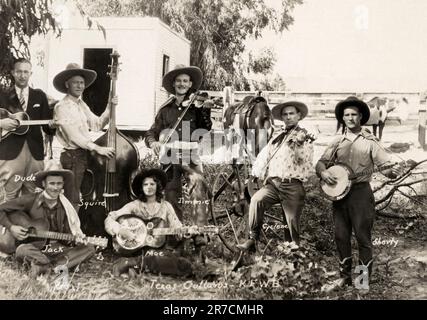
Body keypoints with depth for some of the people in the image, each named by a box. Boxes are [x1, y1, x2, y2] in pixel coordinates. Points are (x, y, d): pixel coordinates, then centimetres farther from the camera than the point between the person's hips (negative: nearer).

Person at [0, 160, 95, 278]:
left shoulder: (65, 207, 4)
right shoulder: (31, 200, -5)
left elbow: (67, 234, 8)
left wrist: (77, 239, -13)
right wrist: (11, 227, -12)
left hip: (58, 249, 4)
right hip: (35, 249, -4)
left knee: (89, 249, -19)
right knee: (21, 250, -37)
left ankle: (44, 267, -31)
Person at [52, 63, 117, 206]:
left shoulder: (82, 105, 16)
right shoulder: (62, 107, -10)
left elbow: (97, 125, 9)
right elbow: (73, 135, -18)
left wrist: (109, 108, -2)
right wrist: (97, 148, -21)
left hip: (85, 154, 8)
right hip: (72, 157, -8)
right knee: (73, 200, -9)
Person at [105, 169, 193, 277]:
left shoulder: (165, 206, 13)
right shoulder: (134, 206, 6)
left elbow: (177, 227, 8)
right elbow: (109, 219, 2)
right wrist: (120, 230, -16)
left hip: (160, 249, 5)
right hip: (137, 249, -5)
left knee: (186, 266, -25)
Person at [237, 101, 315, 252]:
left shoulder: (304, 136, 5)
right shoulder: (277, 138, 22)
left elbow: (306, 161, -10)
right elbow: (264, 156, 22)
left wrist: (299, 146, -26)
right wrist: (257, 174, 9)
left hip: (292, 185, -3)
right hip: (272, 183, 4)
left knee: (292, 223, -2)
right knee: (256, 200, -24)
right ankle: (252, 240, -21)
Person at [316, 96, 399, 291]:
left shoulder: (369, 141, 1)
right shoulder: (338, 142, 11)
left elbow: (385, 166, -5)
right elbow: (321, 163, 10)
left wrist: (392, 172, -27)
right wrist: (323, 172, -12)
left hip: (361, 192, -4)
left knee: (363, 237, 0)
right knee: (341, 237, 10)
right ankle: (345, 277, 23)